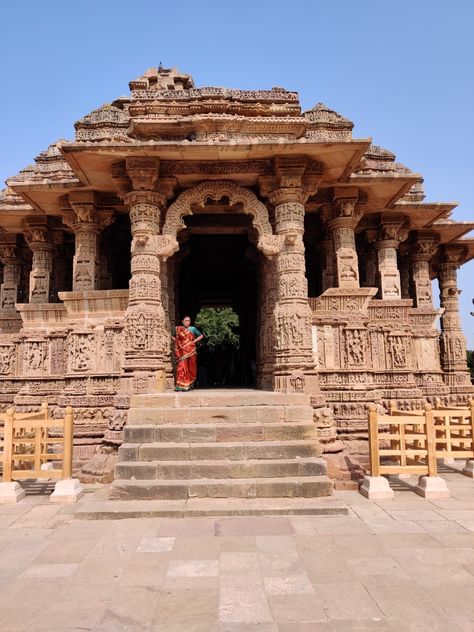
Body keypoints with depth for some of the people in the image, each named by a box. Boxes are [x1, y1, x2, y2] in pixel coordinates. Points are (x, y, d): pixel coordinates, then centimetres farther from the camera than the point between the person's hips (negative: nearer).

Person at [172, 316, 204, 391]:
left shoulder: (193, 329, 7)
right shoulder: (178, 329, 8)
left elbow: (201, 336, 14)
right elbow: (172, 336, 21)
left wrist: (195, 341, 2)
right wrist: (176, 341, 5)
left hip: (190, 351, 1)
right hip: (182, 352, -1)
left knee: (190, 367, 3)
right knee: (181, 367, -11)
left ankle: (189, 385, 13)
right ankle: (180, 385, -13)